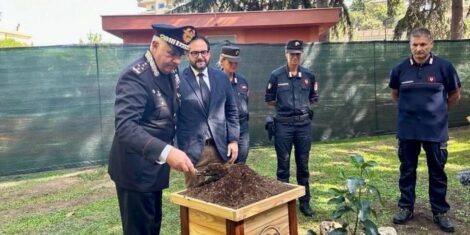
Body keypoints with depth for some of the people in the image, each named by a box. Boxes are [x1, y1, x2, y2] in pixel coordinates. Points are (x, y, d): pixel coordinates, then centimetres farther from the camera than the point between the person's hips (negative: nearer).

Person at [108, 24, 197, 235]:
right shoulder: (135, 75, -22)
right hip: (136, 168, -8)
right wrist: (166, 152, -46)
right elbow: (125, 127, -36)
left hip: (154, 164, 8)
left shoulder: (169, 72, 4)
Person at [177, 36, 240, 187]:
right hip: (192, 150, -3)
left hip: (221, 148, 4)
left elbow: (231, 111, 12)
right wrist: (177, 150, -4)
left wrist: (233, 140, 4)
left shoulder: (222, 78, 8)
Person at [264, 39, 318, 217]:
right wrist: (284, 106, 5)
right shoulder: (276, 75, -3)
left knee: (303, 164, 9)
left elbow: (313, 98, 17)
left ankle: (304, 202, 21)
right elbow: (269, 100, 5)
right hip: (283, 124, -2)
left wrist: (303, 106, 6)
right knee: (283, 164, 5)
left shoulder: (309, 75, 5)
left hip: (304, 124, 2)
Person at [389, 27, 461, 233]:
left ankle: (440, 212, 23)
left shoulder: (444, 67, -7)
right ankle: (406, 208, 26)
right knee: (407, 170, 12)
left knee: (437, 172, 9)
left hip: (435, 130, -1)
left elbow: (454, 95, 6)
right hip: (407, 130, 2)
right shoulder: (400, 69, -2)